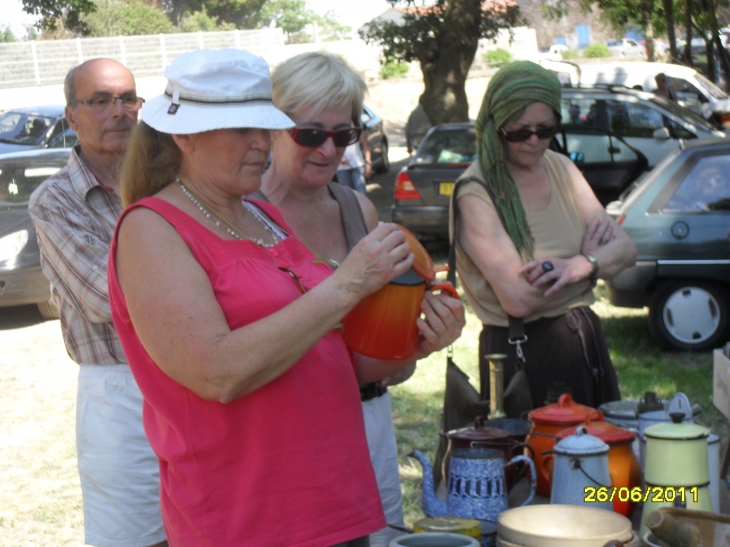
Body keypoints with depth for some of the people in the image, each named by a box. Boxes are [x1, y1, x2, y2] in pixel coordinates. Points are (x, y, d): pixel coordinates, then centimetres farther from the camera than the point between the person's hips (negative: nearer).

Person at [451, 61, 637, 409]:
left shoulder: (561, 169, 6)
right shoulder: (475, 193, -15)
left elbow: (626, 250, 2)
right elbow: (518, 300, -22)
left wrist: (584, 264, -20)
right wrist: (590, 256, -8)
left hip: (586, 340, 7)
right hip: (522, 353, -6)